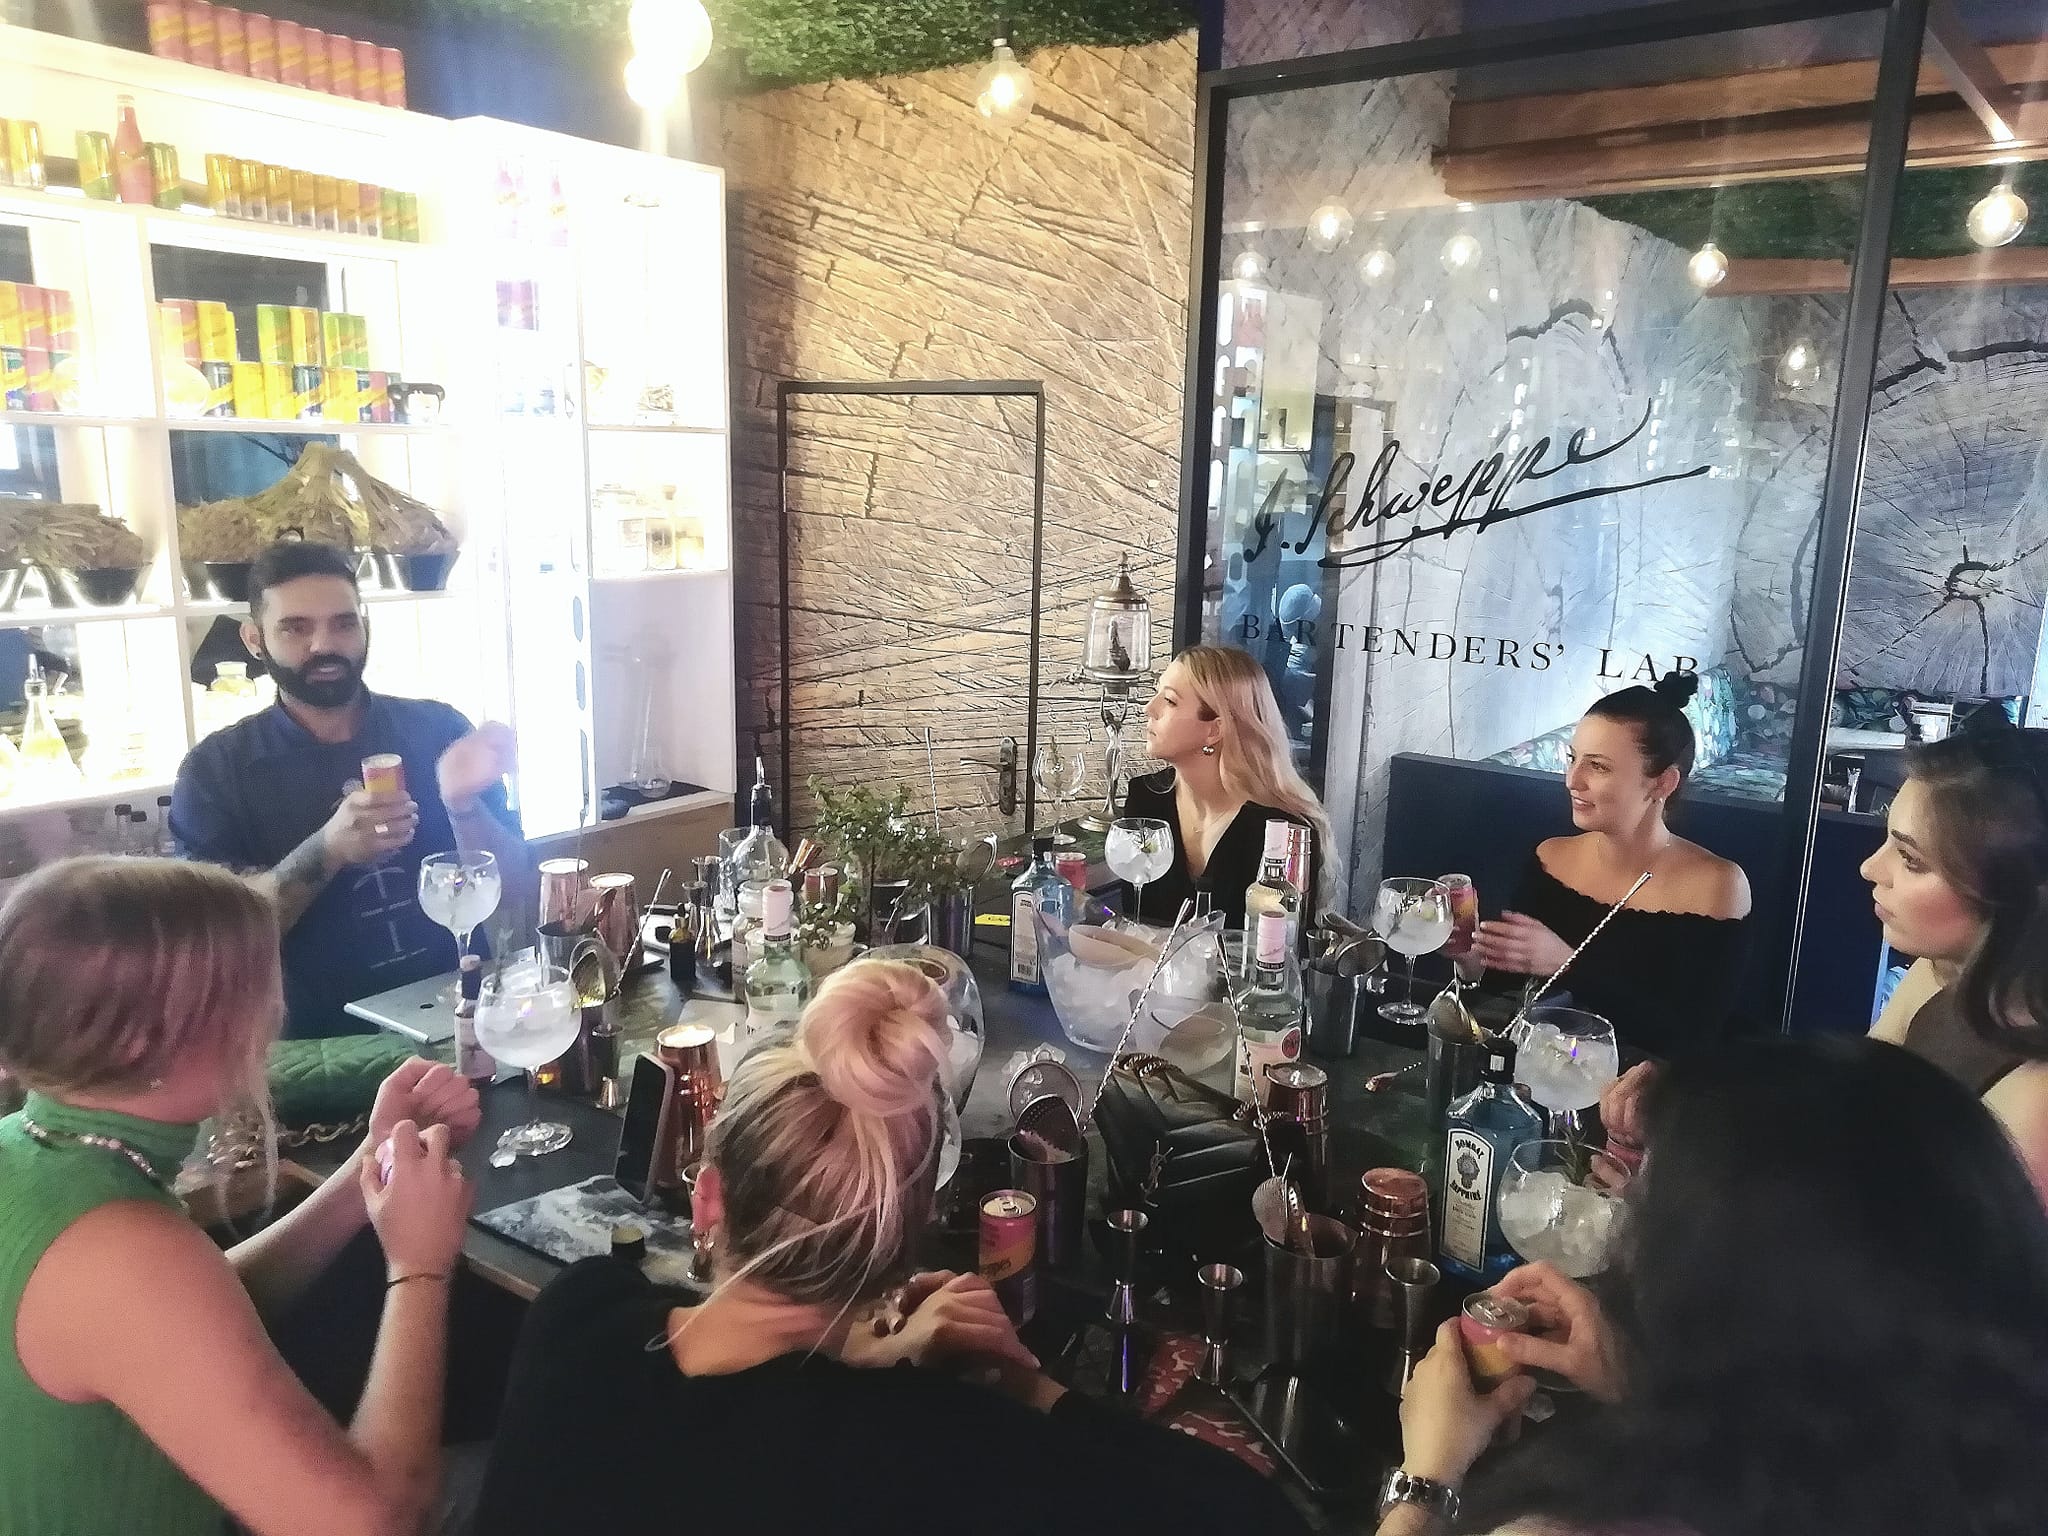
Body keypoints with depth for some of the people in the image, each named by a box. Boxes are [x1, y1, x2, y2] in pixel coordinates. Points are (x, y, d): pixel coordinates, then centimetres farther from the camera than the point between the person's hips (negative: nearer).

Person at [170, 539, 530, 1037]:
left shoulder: (437, 730, 2)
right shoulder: (215, 769, 0)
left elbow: (510, 887, 1)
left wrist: (462, 804, -17)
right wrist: (326, 852, -21)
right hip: (318, 1044, -1)